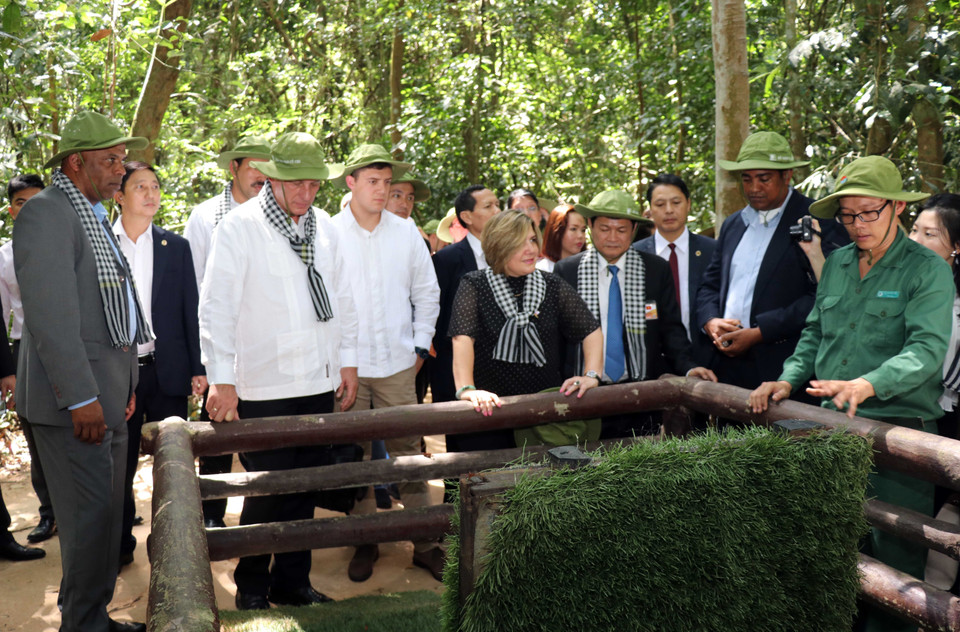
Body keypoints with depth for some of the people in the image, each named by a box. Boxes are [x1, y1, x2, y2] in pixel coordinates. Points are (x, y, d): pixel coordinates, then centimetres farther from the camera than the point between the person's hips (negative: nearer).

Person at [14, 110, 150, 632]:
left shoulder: (93, 217, 18)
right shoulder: (46, 212, -12)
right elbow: (50, 314, -19)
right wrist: (81, 398, -21)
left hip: (107, 393, 9)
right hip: (76, 397, -9)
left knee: (107, 512, 15)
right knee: (89, 517, -4)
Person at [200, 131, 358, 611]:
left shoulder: (323, 226, 10)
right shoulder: (240, 226, -7)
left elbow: (340, 297, 16)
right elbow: (217, 307, -10)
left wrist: (348, 361, 13)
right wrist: (222, 379, -14)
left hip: (319, 383, 5)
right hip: (263, 387, -5)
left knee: (304, 488, 12)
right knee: (267, 491, 1)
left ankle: (293, 582, 27)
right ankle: (252, 586, 21)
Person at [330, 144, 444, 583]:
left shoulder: (406, 232, 5)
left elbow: (427, 291, 12)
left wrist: (421, 345, 7)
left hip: (398, 364, 2)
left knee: (408, 450, 5)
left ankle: (425, 542, 15)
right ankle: (366, 541, 21)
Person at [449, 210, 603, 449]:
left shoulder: (552, 286, 5)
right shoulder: (474, 286, -4)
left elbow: (590, 330, 2)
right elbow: (463, 338, -18)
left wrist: (592, 375, -13)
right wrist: (466, 389, -32)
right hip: (489, 410, -2)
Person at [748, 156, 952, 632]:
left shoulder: (927, 269, -5)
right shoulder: (835, 264, 13)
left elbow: (927, 349, -17)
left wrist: (869, 384, -32)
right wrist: (789, 380, 4)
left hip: (897, 429, -5)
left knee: (893, 561, -1)